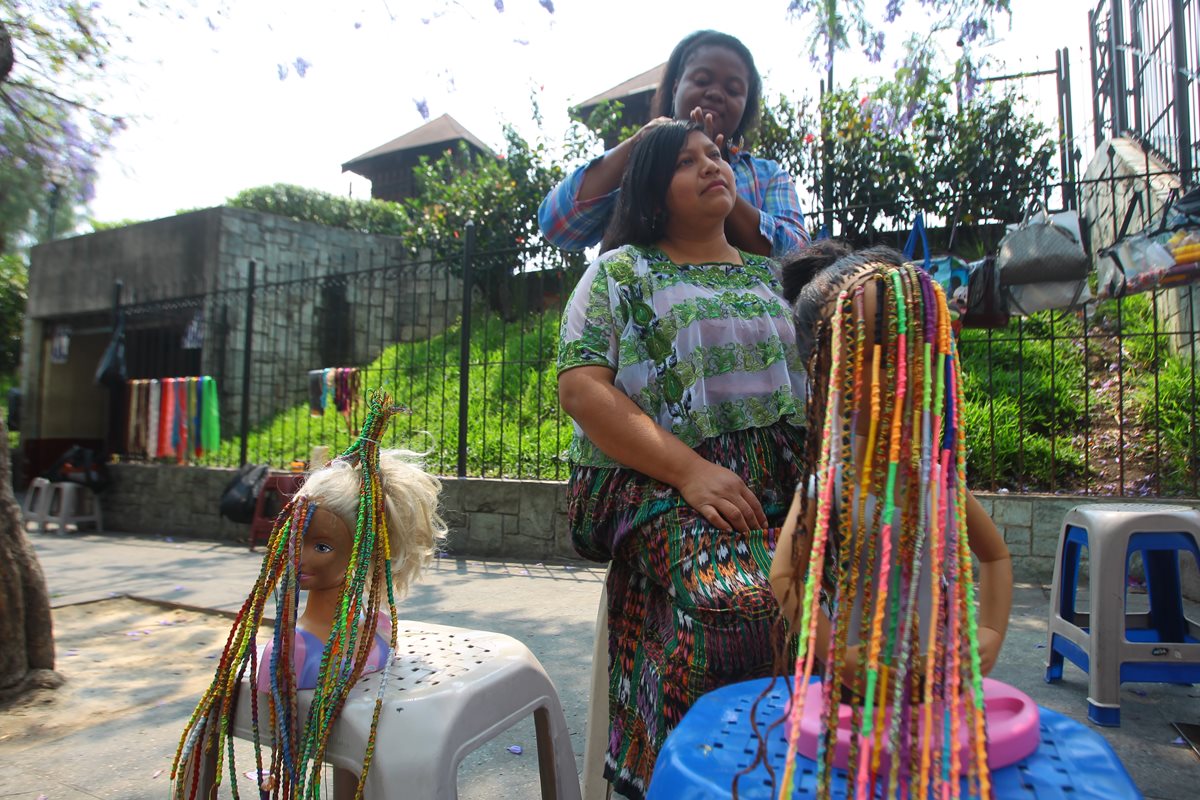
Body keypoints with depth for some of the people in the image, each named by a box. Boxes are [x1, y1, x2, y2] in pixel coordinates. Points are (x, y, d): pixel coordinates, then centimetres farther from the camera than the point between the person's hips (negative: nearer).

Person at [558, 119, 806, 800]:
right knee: (732, 605, -33)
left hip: (783, 483, 5)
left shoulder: (774, 277, 23)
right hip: (663, 483, -4)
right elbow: (581, 387, -5)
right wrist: (690, 471, -16)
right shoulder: (620, 273, 9)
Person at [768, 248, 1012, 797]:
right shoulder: (835, 469, -19)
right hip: (860, 694, -5)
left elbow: (995, 555, 12)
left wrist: (989, 635, -1)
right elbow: (785, 576, -25)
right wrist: (857, 668, -25)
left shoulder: (937, 463, -2)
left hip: (941, 685, 5)